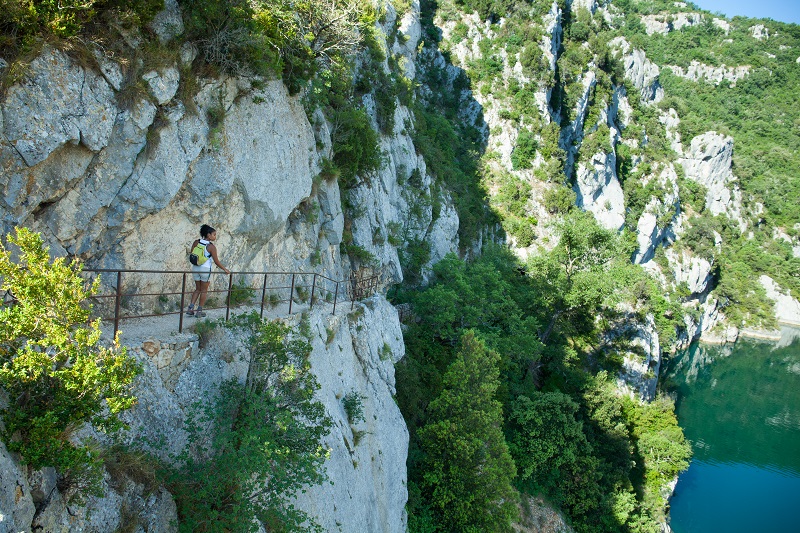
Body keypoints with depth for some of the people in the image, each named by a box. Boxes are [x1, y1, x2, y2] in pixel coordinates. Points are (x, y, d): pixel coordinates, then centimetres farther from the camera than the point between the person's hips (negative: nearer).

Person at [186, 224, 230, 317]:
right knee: (204, 290, 8)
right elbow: (216, 261, -11)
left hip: (195, 268, 5)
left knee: (197, 289, 18)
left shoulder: (196, 242, 1)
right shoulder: (211, 247, -13)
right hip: (205, 269, -5)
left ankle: (190, 308, 10)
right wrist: (225, 269, -1)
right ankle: (199, 311, 11)